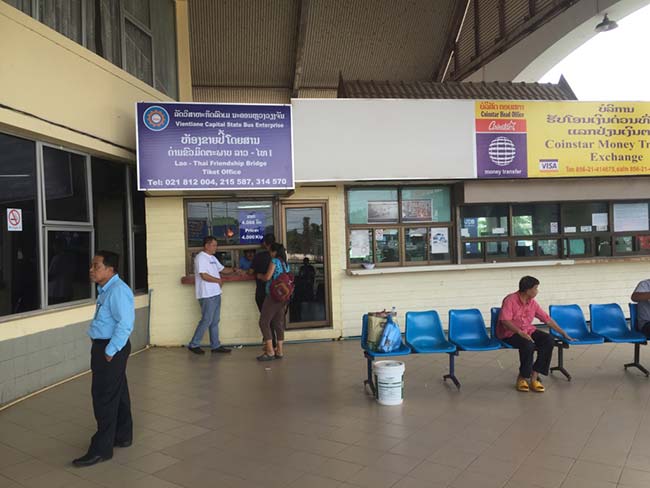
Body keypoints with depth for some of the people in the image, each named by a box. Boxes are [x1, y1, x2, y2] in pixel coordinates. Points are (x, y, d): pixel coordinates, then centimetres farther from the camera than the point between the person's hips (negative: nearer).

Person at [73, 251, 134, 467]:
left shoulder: (118, 290, -20)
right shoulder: (106, 290, 12)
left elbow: (125, 324, -26)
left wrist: (110, 351, -22)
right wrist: (107, 350, 15)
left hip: (111, 349, -10)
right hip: (104, 346, 10)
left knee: (104, 398, -2)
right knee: (118, 393, 19)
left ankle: (101, 448, 8)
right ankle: (122, 436, 33)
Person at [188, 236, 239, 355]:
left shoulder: (212, 258, 17)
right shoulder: (201, 258, -12)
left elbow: (222, 269, 22)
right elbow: (204, 275, -20)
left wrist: (234, 271, 7)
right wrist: (218, 280, -10)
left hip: (216, 293, 9)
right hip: (207, 295, -9)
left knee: (215, 321, 11)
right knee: (206, 320, -5)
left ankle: (215, 345, 18)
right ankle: (193, 344, 7)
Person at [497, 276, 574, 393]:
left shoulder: (532, 303, 5)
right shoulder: (510, 300, -15)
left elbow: (547, 319, 12)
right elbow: (505, 320, -23)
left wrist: (563, 333, 12)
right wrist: (520, 332, -33)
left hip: (528, 330, 7)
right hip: (509, 333, -7)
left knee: (549, 340, -17)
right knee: (528, 345, -35)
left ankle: (534, 377, -14)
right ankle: (522, 377, -12)